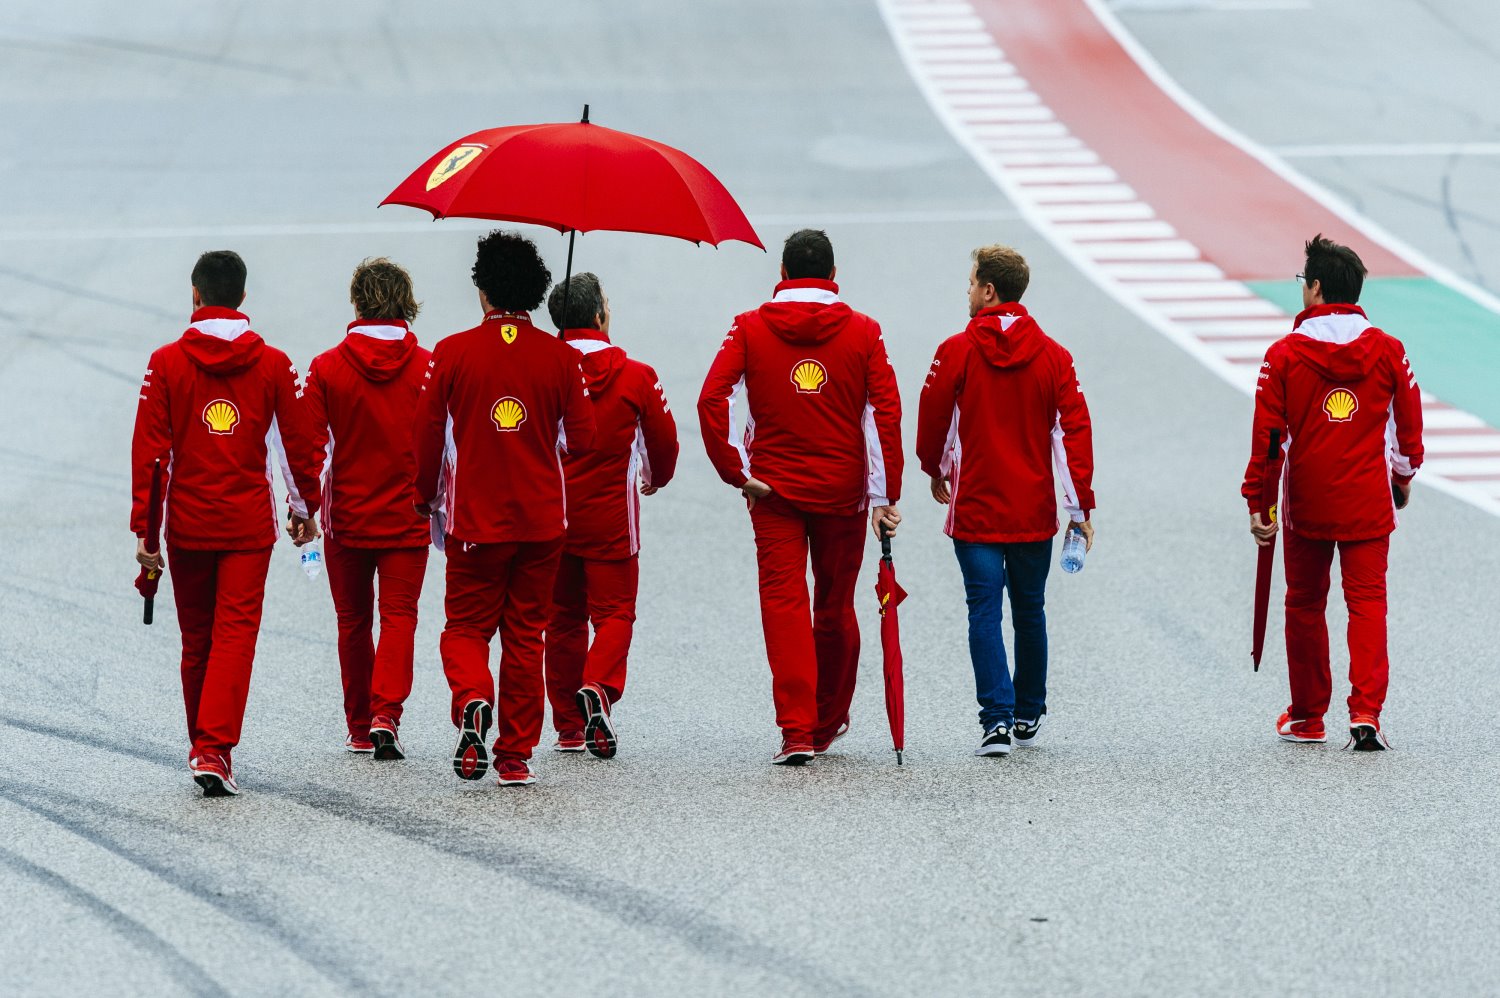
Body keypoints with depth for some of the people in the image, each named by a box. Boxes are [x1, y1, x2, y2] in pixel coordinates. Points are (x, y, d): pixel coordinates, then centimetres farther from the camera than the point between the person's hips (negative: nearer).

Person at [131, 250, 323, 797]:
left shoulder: (167, 363, -3)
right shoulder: (273, 364, -1)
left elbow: (149, 450, -5)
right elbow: (298, 443, 4)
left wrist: (144, 528, -2)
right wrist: (305, 507, 19)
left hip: (187, 523, 1)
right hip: (250, 525, -1)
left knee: (196, 639, 14)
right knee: (235, 635, -4)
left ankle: (203, 748, 25)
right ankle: (215, 749, -18)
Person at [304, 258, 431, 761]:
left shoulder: (326, 368, -6)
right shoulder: (428, 368, -6)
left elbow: (310, 445, -7)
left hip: (346, 517, 1)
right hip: (407, 517, -1)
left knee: (353, 622, 13)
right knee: (399, 615, 1)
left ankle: (360, 728, 20)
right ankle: (386, 714, -19)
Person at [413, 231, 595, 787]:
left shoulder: (452, 354, -6)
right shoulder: (560, 358, -3)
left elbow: (427, 435, -3)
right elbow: (581, 438, 0)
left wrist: (427, 496, 13)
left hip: (474, 518, -1)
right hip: (542, 521, 1)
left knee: (466, 626, 10)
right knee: (525, 635, 10)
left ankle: (472, 701, -21)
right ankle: (515, 755, 9)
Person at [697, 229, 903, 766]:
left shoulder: (750, 329, -1)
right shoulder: (862, 332, 0)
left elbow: (713, 400, -11)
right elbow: (885, 413, -6)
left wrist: (737, 473, -6)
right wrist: (886, 494, -5)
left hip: (773, 491, -1)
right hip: (843, 492, 1)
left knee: (784, 603, -2)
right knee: (836, 607, 15)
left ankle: (797, 730, -14)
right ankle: (829, 721, 29)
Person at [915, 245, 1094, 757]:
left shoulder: (956, 352, -8)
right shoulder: (1053, 355, -1)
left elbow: (932, 422, 0)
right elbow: (1074, 431, -5)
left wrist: (936, 473, 20)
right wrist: (1081, 507, -3)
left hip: (975, 509, -3)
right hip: (1035, 513, 3)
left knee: (985, 613, -2)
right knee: (1030, 612, 16)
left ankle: (997, 719, -13)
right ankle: (1028, 716, 26)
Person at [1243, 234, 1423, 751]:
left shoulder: (1285, 354, -7)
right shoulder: (1387, 350, -2)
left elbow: (1267, 434, -6)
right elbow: (1409, 422, 6)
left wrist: (1257, 501, 1)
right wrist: (1403, 478, 23)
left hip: (1306, 504, -1)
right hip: (1369, 504, 1)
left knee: (1305, 604, 13)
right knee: (1367, 602, 1)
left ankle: (1307, 715, 22)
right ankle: (1366, 713, -13)